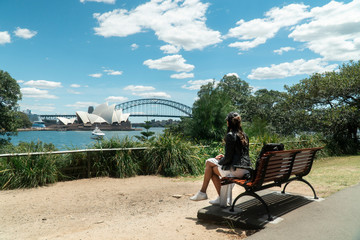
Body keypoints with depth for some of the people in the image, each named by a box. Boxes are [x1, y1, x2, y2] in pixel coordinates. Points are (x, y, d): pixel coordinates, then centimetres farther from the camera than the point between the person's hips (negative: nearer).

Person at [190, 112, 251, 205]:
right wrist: (224, 157, 17)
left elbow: (228, 158, -14)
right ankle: (221, 197, 16)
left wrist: (219, 161, 6)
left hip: (236, 170, -8)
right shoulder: (244, 135, 13)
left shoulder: (230, 135, -13)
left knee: (210, 165, 6)